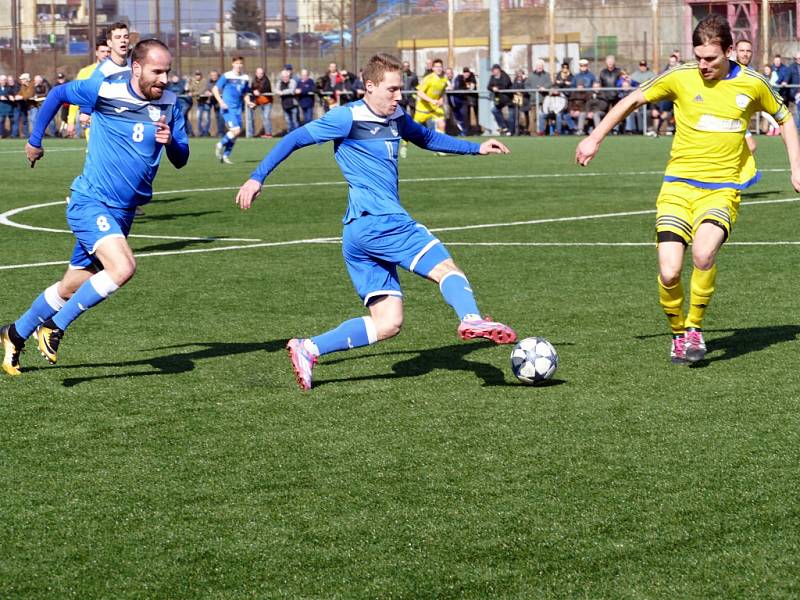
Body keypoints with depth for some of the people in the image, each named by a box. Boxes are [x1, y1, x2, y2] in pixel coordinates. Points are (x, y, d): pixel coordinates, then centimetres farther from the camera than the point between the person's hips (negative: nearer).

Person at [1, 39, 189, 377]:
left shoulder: (169, 105, 1)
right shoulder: (106, 92, -12)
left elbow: (181, 160, 5)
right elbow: (58, 94, 5)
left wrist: (170, 141, -17)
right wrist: (35, 140, 13)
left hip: (123, 212, 6)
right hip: (91, 203, -6)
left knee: (72, 289, 14)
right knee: (123, 267, -28)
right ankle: (54, 328, -11)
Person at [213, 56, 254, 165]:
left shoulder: (245, 78, 10)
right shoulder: (227, 76, -6)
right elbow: (215, 89, -3)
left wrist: (248, 102, 3)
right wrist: (221, 101, -16)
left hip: (238, 109, 6)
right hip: (227, 108, -6)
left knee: (235, 133, 4)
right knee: (236, 130, -18)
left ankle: (226, 155, 17)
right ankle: (220, 145, 4)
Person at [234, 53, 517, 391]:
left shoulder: (396, 118, 18)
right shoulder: (348, 118, -6)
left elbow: (426, 138, 37)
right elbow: (296, 139, -3)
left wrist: (476, 148, 32)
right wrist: (257, 178, -7)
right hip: (377, 220, -9)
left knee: (387, 324, 4)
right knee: (446, 269, -16)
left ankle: (308, 349, 2)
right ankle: (472, 321, -41)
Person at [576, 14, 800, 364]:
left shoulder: (752, 85, -1)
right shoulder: (681, 77, -3)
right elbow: (634, 99, 10)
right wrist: (595, 138, 11)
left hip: (722, 190, -1)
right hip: (678, 186, 1)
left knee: (704, 253, -30)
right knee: (669, 273, -15)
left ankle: (695, 328, -6)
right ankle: (678, 333, 16)